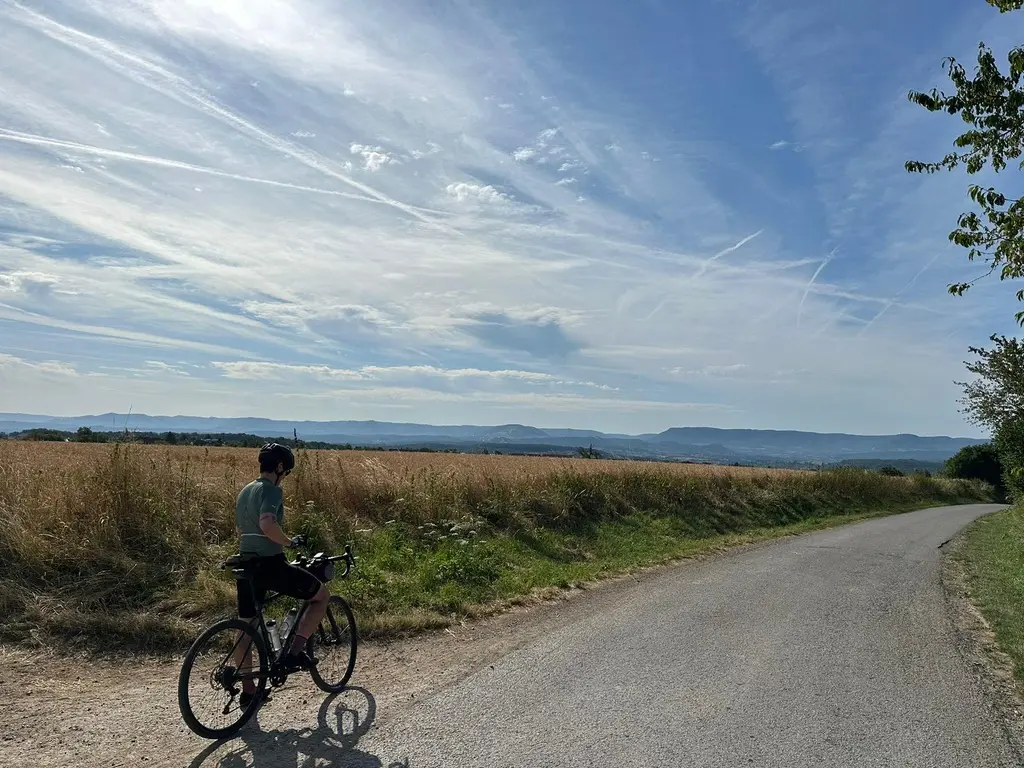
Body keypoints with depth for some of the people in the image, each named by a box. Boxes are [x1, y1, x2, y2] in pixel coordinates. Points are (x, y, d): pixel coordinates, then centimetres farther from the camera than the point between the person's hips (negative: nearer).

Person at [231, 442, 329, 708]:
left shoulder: (245, 491, 14)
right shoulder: (272, 490, -14)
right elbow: (267, 524, -32)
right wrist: (289, 542, -16)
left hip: (246, 564, 9)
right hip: (270, 564, -9)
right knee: (321, 594, 8)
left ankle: (248, 690, 26)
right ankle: (294, 652, 2)